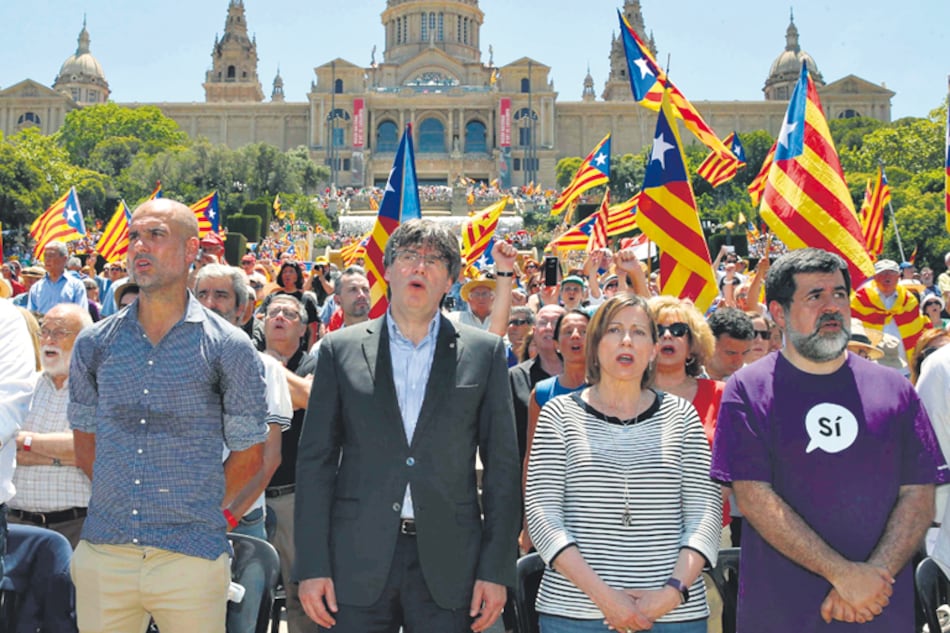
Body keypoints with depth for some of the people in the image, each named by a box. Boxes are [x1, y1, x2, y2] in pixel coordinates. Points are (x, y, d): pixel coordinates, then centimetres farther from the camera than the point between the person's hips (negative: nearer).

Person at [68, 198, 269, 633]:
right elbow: (85, 441, 17)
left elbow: (249, 453, 4)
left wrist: (199, 508, 4)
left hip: (191, 559, -2)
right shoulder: (93, 344, 7)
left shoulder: (229, 348, -2)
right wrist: (124, 499, 10)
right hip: (103, 555, 3)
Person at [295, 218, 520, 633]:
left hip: (447, 565, 0)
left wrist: (496, 570, -2)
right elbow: (316, 460, 4)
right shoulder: (341, 349, 6)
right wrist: (312, 566, -2)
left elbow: (503, 464, 4)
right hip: (358, 562, 0)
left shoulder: (484, 352, 5)